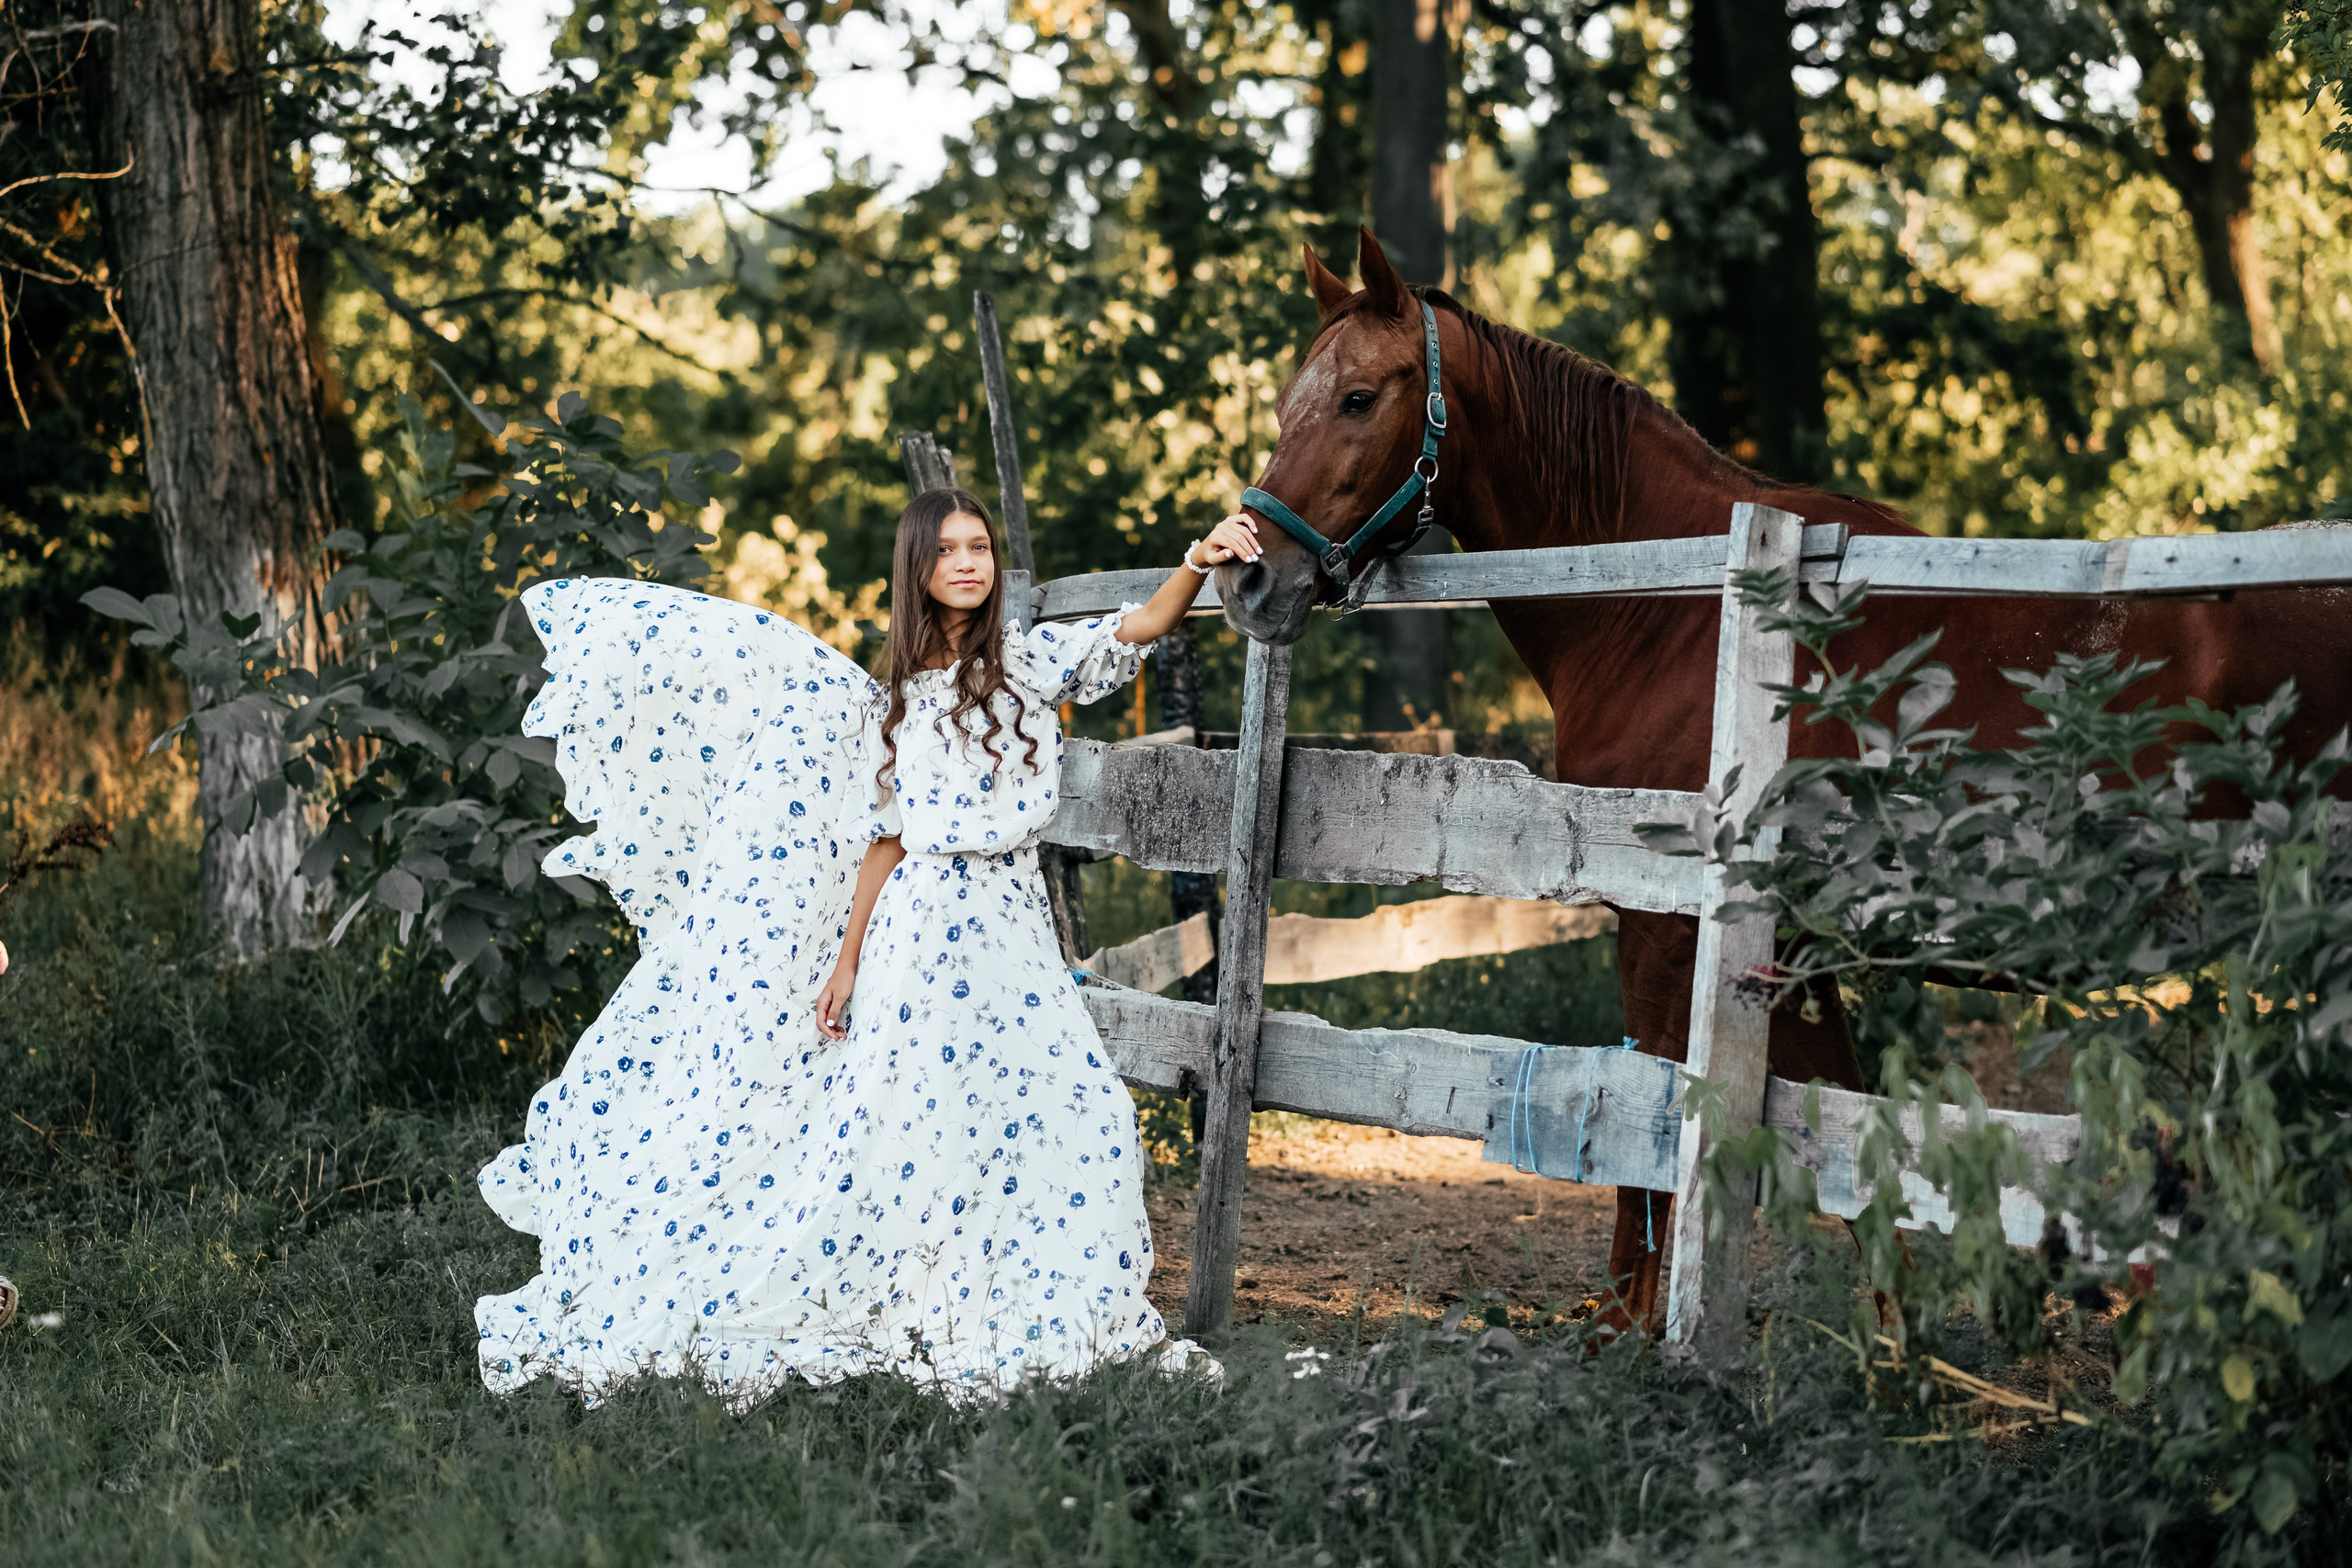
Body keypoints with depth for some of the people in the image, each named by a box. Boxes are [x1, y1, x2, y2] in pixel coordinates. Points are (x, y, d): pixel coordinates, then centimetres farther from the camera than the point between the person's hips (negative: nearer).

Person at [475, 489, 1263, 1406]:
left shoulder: (1030, 661, 5)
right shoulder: (896, 700, 7)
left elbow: (1138, 629, -7)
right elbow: (883, 841, 7)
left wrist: (1196, 563, -26)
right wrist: (847, 964, 3)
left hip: (1012, 933, 1)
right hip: (919, 928, -1)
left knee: (1078, 1121, -4)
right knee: (916, 1121, -4)